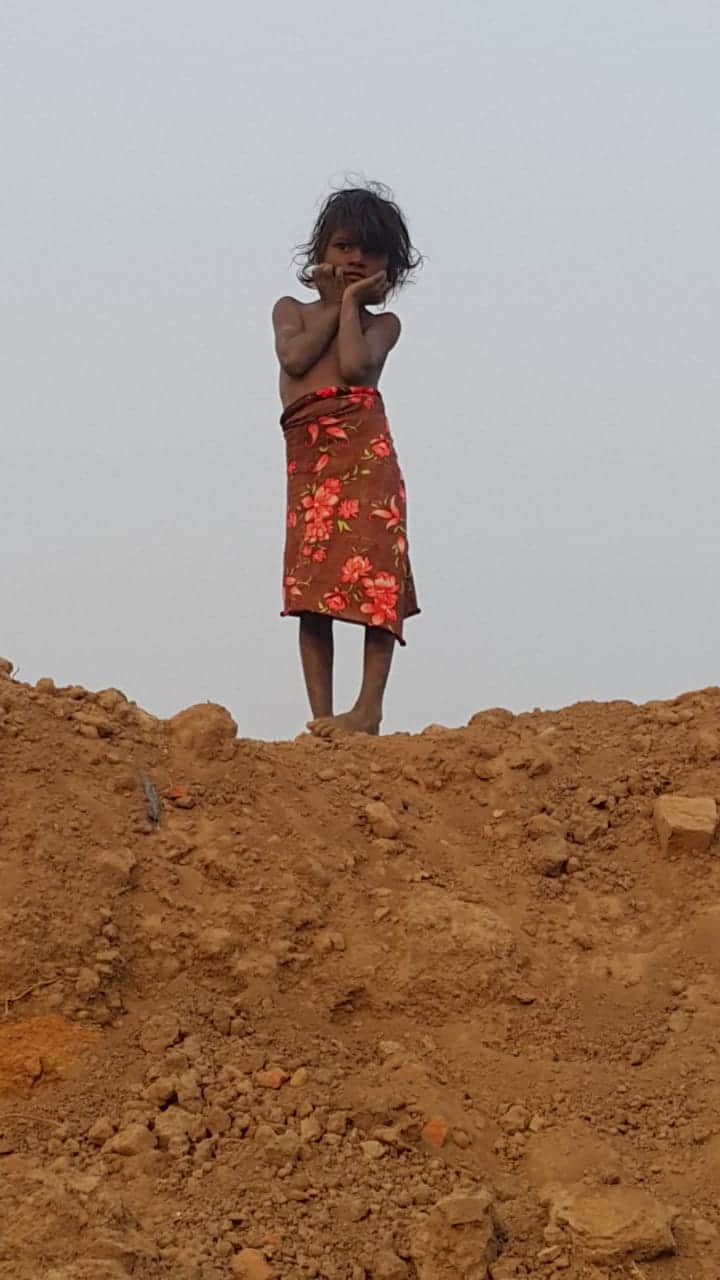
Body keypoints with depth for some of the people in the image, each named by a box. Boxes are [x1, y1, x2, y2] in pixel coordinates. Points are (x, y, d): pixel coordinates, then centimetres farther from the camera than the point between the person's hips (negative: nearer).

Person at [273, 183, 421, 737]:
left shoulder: (381, 323, 13)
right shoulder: (292, 311, 21)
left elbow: (355, 365, -9)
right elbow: (295, 357, -1)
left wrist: (350, 302, 4)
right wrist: (333, 302, 8)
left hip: (364, 446, -2)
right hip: (306, 455, 3)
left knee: (374, 574, -13)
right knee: (309, 586, -4)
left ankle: (370, 707, -15)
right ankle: (321, 715, -3)